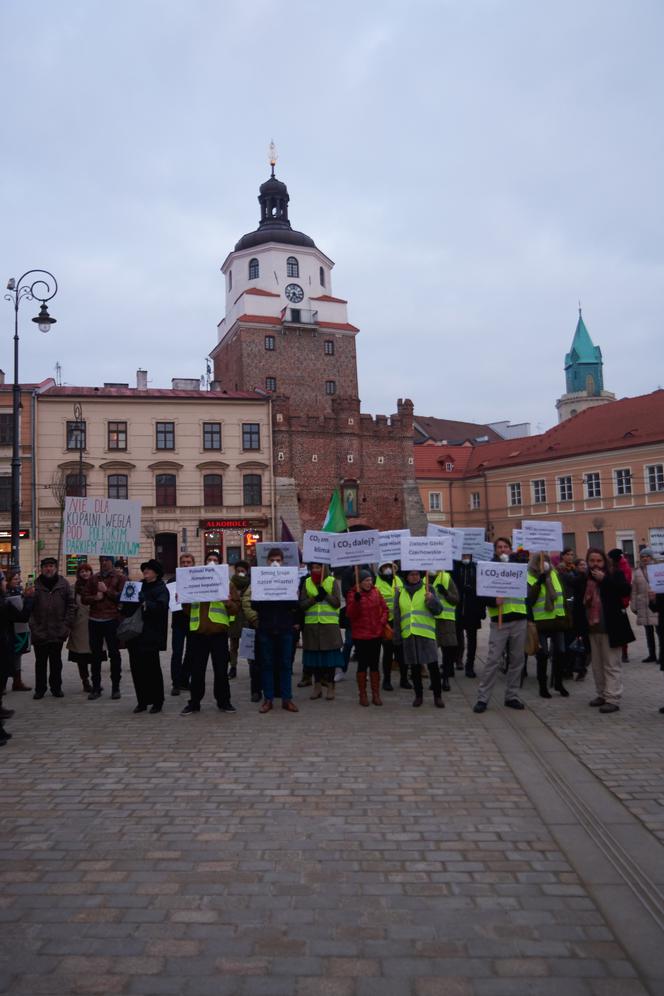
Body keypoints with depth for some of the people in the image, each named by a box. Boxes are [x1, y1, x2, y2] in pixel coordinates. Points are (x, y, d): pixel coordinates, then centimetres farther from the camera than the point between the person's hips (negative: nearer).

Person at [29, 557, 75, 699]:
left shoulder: (63, 583, 1)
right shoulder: (35, 585, 0)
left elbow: (71, 605, 1)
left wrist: (67, 625, -5)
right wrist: (33, 626, -8)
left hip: (58, 631, 0)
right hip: (40, 631, 0)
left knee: (56, 661, 11)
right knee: (40, 662, 8)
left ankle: (56, 687, 21)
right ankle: (40, 689, 18)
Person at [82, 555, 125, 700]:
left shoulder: (120, 577, 0)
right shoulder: (94, 578, 13)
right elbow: (84, 598, 9)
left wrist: (106, 590, -12)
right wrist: (95, 597, -9)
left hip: (112, 621, -4)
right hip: (94, 621, 4)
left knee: (114, 654, 4)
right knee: (95, 655, 8)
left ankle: (115, 687, 12)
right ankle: (96, 687, 15)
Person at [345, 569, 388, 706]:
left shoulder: (376, 592, 3)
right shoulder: (352, 595, -5)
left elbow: (385, 609, 8)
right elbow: (350, 614, -13)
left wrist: (382, 622, -7)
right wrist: (356, 600, -27)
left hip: (376, 634, 3)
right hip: (360, 636, -3)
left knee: (374, 664, 8)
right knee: (362, 664, 4)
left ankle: (376, 695, 15)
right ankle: (363, 695, 14)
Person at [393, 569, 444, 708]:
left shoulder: (427, 589, 5)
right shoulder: (401, 593, 11)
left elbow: (438, 610, 1)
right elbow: (397, 616, 14)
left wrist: (431, 600, -19)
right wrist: (397, 637, 10)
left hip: (426, 634, -2)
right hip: (408, 635, 3)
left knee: (433, 666, -4)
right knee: (414, 667, 9)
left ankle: (437, 696, 6)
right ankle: (418, 695, 20)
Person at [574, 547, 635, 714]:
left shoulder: (615, 574, -4)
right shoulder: (583, 579, 9)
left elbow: (626, 590, -19)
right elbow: (578, 602, 16)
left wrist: (604, 580, -21)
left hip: (611, 628, -5)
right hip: (592, 629, 5)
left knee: (612, 665, -3)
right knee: (597, 665, 13)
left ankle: (613, 699, -2)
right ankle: (602, 694, 24)